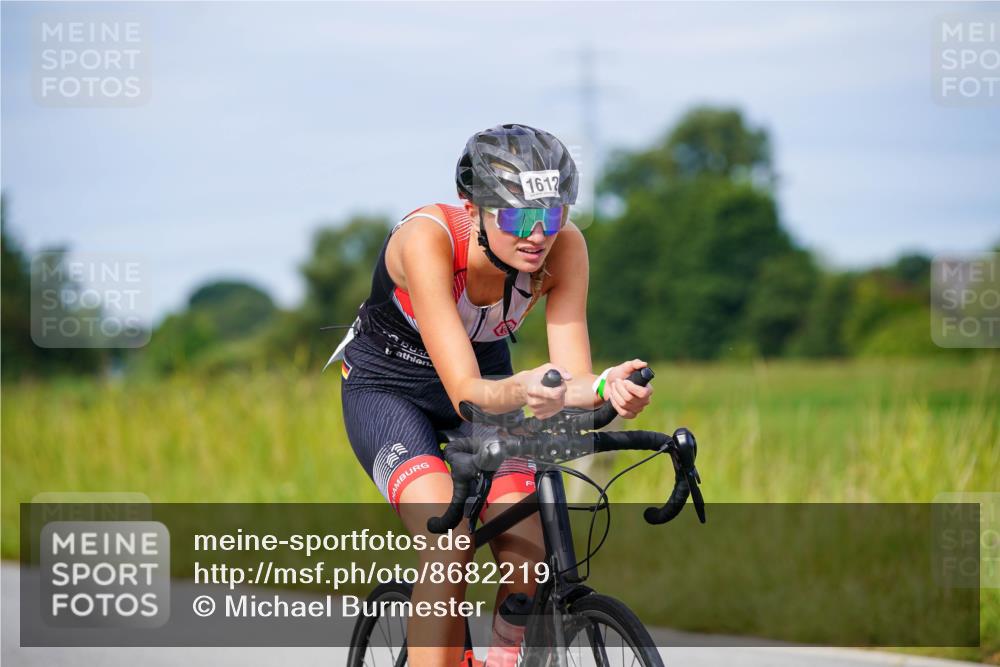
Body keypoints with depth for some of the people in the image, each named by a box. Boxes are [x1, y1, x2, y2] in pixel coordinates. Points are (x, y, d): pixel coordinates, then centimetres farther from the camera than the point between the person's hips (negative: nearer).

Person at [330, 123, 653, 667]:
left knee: (526, 556, -18)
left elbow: (572, 381, -26)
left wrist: (608, 388, -49)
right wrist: (519, 392, -60)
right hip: (388, 388, -3)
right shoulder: (428, 238, -35)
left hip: (488, 381, 4)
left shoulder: (564, 247, -24)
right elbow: (466, 391, -40)